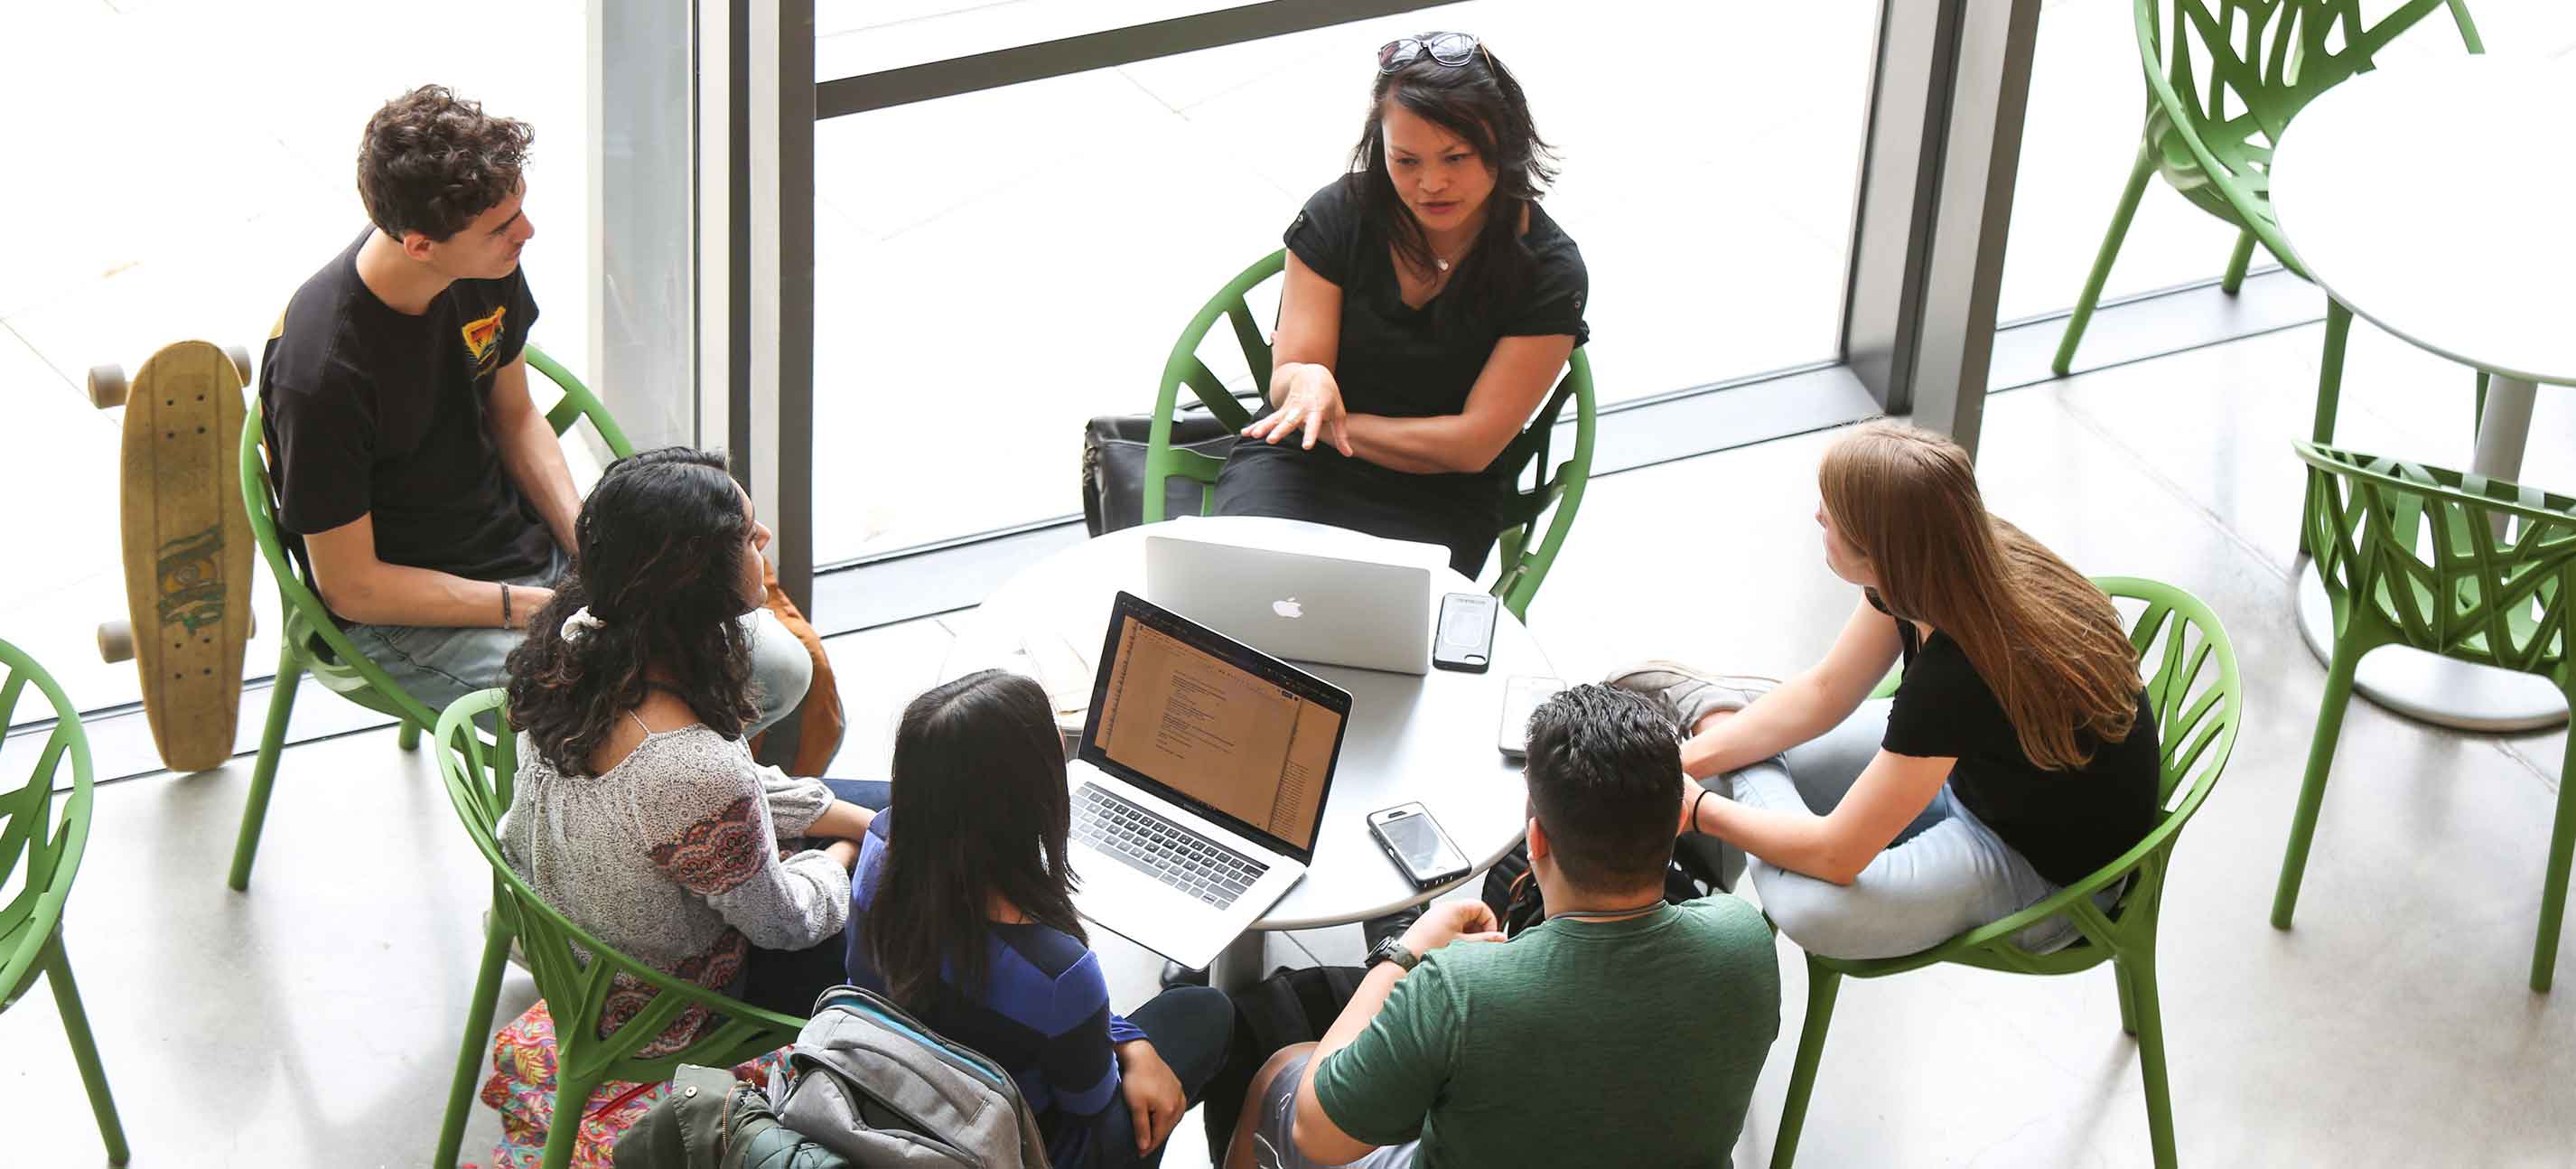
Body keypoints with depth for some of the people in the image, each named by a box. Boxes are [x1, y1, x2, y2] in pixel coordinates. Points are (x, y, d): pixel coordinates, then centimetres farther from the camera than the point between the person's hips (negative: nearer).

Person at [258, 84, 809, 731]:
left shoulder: (488, 268, -7)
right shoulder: (320, 373, -29)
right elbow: (350, 587, -20)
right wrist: (540, 608, -18)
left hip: (531, 545, 7)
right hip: (409, 620, -7)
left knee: (779, 668, -3)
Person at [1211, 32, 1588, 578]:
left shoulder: (1549, 272, -8)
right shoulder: (1340, 214, -3)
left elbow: (1472, 445, -8)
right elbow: (1286, 380, -2)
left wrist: (1333, 427, -6)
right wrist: (1307, 381, -27)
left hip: (1434, 501, -1)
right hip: (1295, 469, 1)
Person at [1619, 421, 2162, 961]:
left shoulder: (1955, 675, -40)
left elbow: (1835, 854, -29)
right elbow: (1825, 692, 0)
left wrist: (1698, 808, -16)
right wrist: (1687, 763, -7)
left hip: (2051, 871, -8)